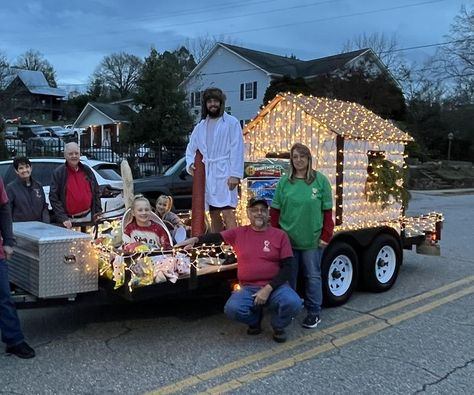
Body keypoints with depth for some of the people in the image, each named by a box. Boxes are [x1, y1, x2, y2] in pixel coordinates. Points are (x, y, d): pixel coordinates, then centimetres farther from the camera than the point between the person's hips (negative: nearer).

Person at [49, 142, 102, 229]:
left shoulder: (87, 171, 10)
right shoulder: (58, 173, -2)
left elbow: (96, 192, 15)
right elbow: (53, 197, -7)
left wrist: (98, 212, 5)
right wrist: (63, 218, -14)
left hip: (88, 218, 4)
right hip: (69, 221, -4)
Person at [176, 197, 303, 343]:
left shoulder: (280, 235, 0)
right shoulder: (239, 233, 6)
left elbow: (287, 267, -4)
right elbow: (216, 237, -4)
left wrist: (268, 288, -14)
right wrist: (195, 239, -26)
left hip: (275, 287, -1)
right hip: (248, 288, 1)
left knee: (294, 303, -30)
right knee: (232, 309, -27)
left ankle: (278, 327, 7)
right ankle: (255, 319, 11)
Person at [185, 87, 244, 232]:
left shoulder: (231, 122, 1)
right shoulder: (200, 126, 16)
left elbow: (237, 150, -6)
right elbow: (191, 148, 21)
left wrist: (235, 174, -14)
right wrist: (190, 163, 0)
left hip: (224, 173, -5)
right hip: (206, 175, 6)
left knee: (227, 213, -14)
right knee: (214, 215, 12)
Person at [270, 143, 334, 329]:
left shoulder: (320, 180, -2)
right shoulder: (284, 181, 3)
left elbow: (327, 211, -2)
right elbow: (275, 210, 5)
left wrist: (326, 236, -5)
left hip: (312, 240, -2)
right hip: (287, 239, 2)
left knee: (312, 276, 8)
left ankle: (314, 312, 22)